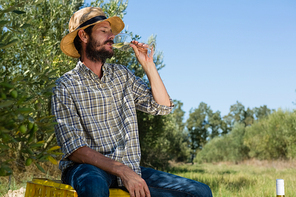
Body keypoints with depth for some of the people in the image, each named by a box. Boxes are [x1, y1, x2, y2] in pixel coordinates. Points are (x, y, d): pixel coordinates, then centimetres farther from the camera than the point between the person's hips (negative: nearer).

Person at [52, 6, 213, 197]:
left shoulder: (122, 74, 14)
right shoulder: (65, 86, -3)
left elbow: (163, 106, 13)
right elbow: (74, 149, -13)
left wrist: (148, 65, 4)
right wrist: (122, 171, -24)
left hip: (129, 168, 5)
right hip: (88, 168, -5)